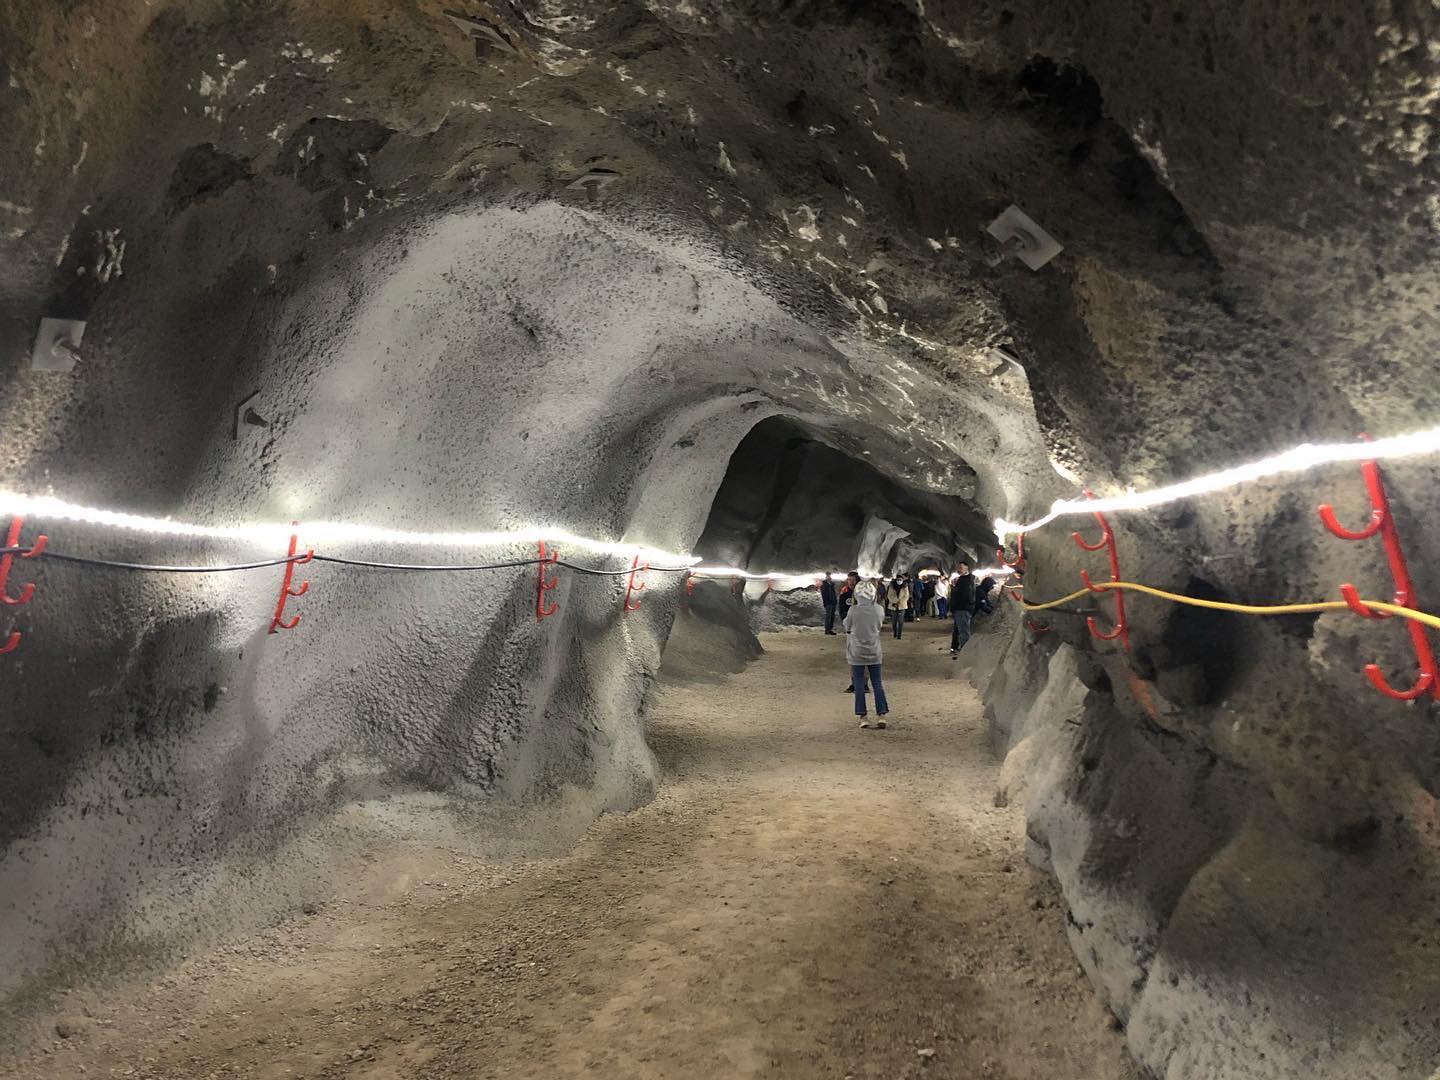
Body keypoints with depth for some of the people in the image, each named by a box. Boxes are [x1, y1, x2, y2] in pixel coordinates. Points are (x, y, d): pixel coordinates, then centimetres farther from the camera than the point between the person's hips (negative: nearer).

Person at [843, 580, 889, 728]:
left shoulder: (853, 610, -15)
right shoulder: (878, 609, -8)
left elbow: (847, 627, -2)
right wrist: (876, 601, 19)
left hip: (857, 652, -2)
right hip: (874, 652, 2)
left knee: (859, 684, 5)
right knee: (877, 683, 10)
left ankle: (863, 716, 6)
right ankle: (881, 715, 6)